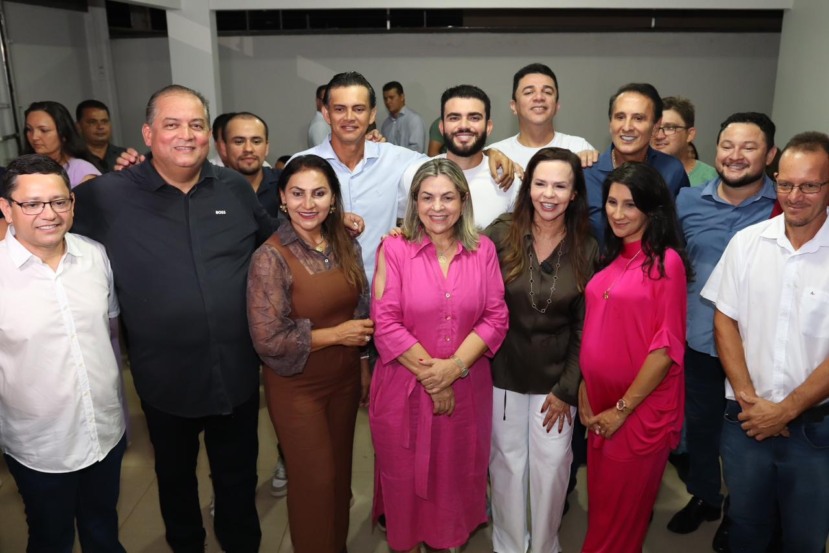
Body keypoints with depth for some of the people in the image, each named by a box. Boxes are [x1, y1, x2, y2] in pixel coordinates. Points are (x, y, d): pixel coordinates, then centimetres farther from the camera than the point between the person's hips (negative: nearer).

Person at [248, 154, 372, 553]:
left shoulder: (346, 246, -2)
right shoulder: (270, 258, -19)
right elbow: (268, 340, -21)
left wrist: (364, 364, 10)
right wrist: (337, 334, -17)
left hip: (345, 378, 5)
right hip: (297, 387, -5)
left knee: (340, 472, 19)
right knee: (315, 480, 8)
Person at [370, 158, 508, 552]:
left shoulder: (483, 249, 0)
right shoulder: (394, 249, -8)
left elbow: (495, 317, -3)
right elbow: (386, 323, -13)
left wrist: (454, 367, -15)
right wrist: (431, 378, -13)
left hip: (466, 388, 2)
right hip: (405, 387, -2)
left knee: (456, 473, 17)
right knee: (405, 476, 14)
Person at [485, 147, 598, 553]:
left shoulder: (587, 249, -5)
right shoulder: (501, 234, -10)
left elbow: (585, 327, -3)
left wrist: (567, 388, -4)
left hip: (556, 376, 1)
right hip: (504, 372, 0)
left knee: (551, 463, 11)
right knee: (508, 461, 13)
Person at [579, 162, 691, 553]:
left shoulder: (666, 261, -13)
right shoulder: (611, 257, 8)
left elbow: (667, 345, -16)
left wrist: (623, 407, -13)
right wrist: (584, 389, 5)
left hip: (641, 407, -6)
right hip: (600, 403, 6)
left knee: (621, 510, 11)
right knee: (600, 502, 19)